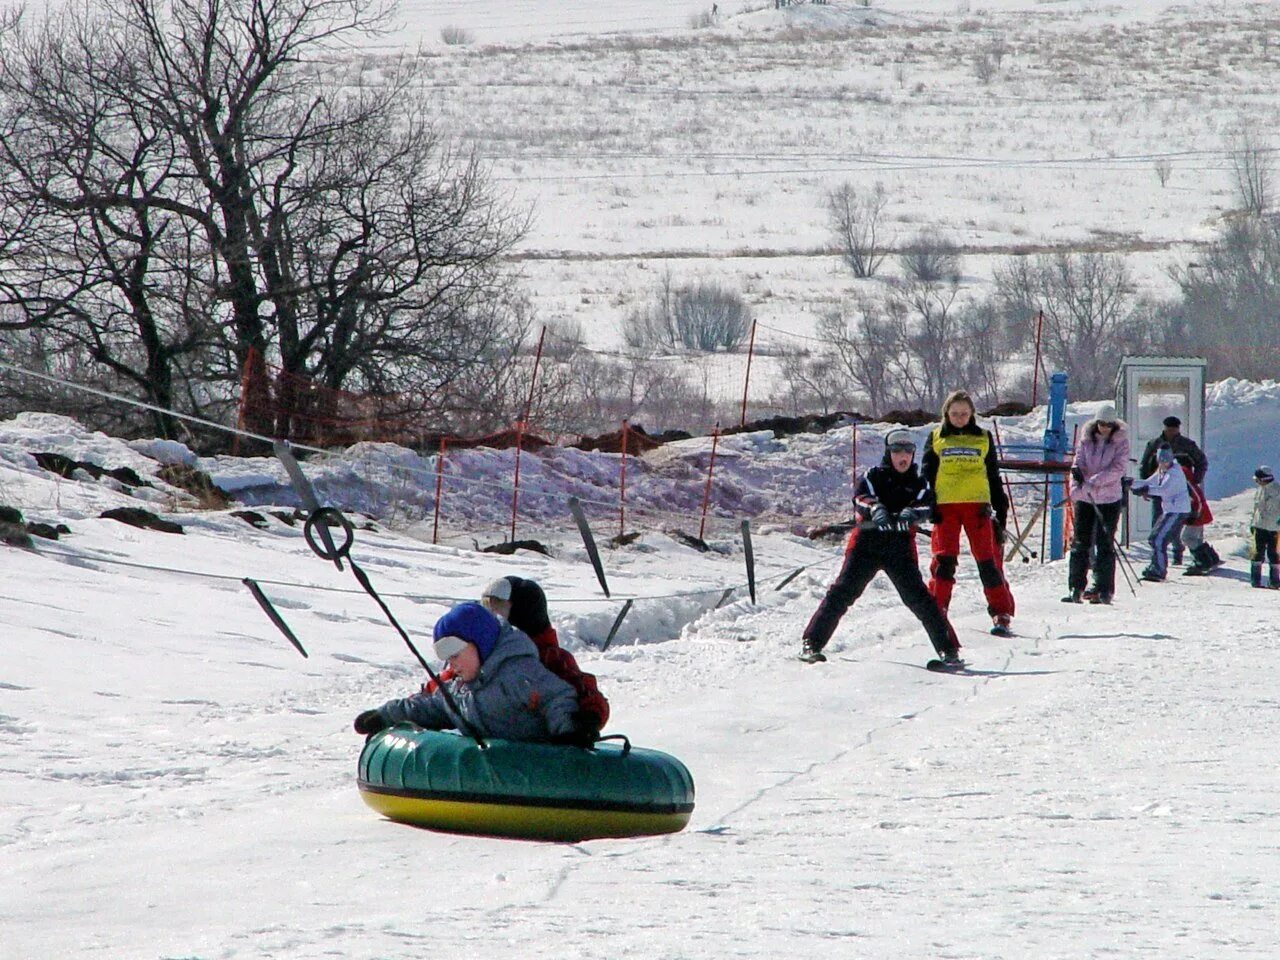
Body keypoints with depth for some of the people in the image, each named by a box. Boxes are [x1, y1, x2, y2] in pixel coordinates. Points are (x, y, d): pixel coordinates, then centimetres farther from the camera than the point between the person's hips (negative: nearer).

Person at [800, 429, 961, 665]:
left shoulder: (919, 483, 13)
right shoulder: (873, 477, 9)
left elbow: (926, 505, -7)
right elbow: (861, 498, -10)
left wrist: (912, 513, -32)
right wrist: (875, 509, -34)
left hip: (901, 549, 0)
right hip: (866, 545, 0)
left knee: (917, 597, -8)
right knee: (843, 591, -7)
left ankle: (948, 648, -3)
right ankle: (812, 643, -2)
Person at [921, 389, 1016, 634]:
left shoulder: (983, 439, 14)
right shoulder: (936, 439, 12)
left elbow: (993, 477, 17)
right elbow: (926, 475, 12)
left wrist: (1001, 510, 13)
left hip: (977, 504, 0)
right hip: (945, 505, 0)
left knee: (988, 558, -6)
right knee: (944, 558, -7)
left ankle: (1002, 614, -4)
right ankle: (936, 610, -2)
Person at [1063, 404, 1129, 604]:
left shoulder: (1120, 441, -3)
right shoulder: (1087, 439, 4)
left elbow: (1119, 468, -12)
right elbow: (1078, 462, 2)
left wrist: (1095, 481, -22)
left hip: (1109, 499, -3)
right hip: (1084, 497, 3)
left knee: (1105, 544, -1)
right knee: (1080, 542, 3)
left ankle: (1103, 589, 2)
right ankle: (1076, 587, 7)